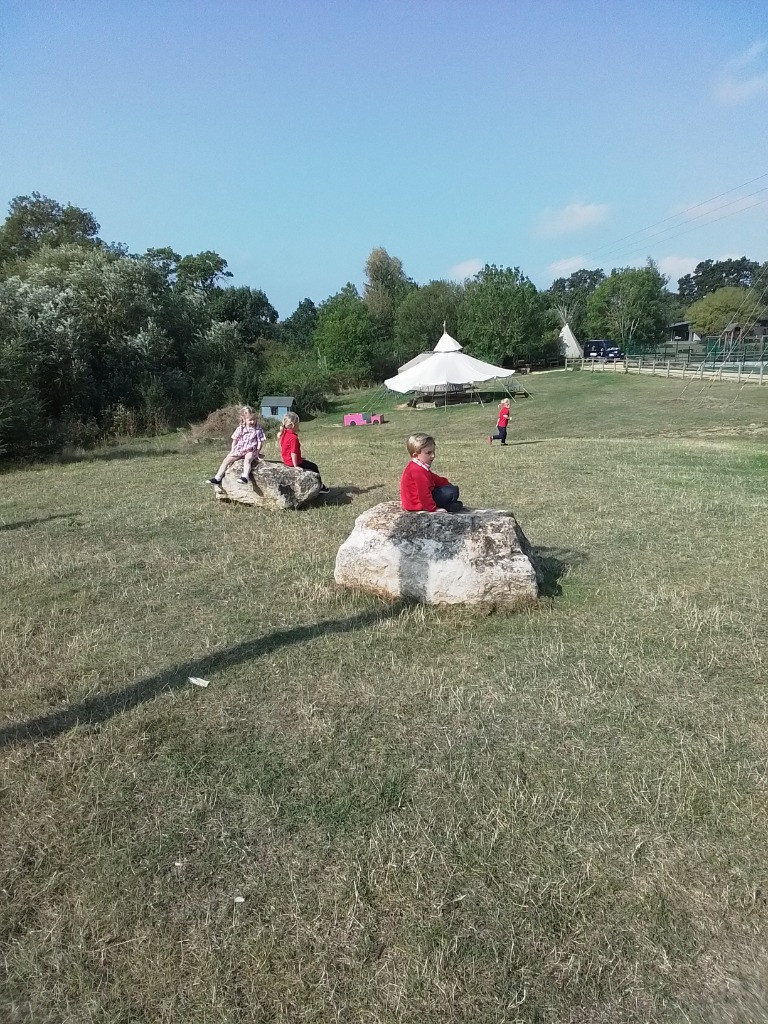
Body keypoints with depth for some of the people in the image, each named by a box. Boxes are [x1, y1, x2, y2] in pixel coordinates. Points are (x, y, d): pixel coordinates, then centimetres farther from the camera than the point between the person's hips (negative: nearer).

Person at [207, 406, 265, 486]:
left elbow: (260, 442, 0)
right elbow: (235, 440, 11)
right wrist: (232, 450, 4)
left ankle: (245, 476, -48)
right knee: (226, 460, -6)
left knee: (247, 459, -38)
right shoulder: (240, 429, 4)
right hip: (239, 449, 4)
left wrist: (257, 452, -9)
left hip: (250, 450, -4)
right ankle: (217, 478, -4)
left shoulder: (258, 430, -2)